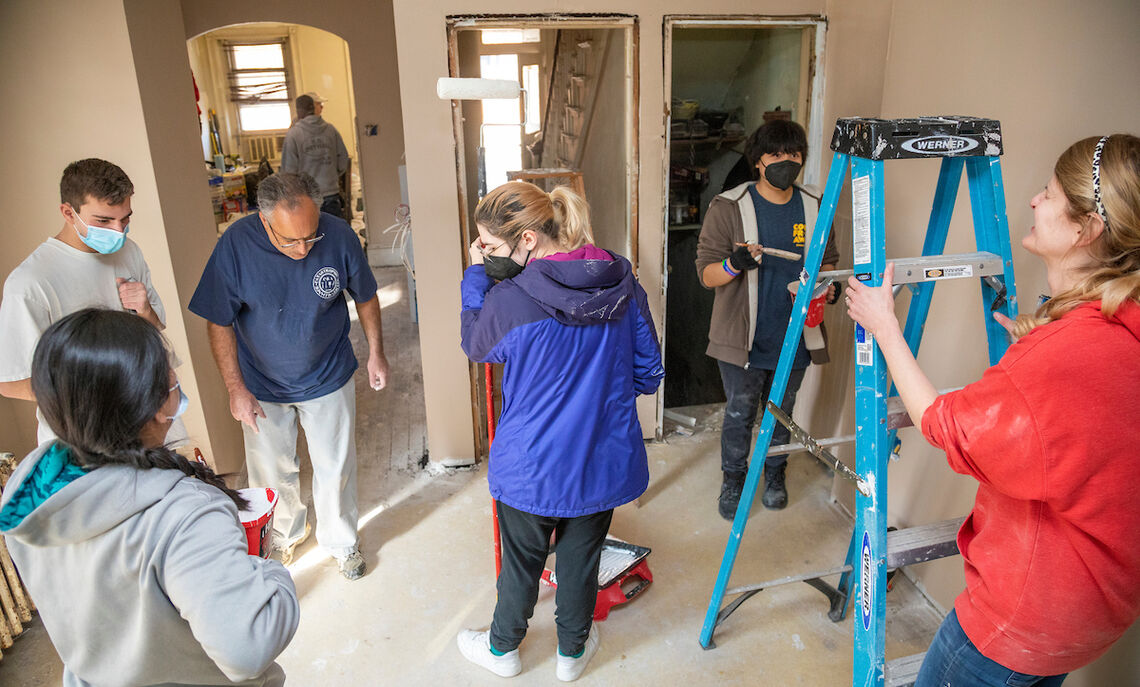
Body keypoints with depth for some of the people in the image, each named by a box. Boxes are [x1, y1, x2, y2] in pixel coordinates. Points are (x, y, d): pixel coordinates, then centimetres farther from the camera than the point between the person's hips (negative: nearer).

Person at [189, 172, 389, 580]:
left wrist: (376, 352, 2)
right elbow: (219, 323, -12)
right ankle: (287, 534, 47)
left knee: (335, 469, 13)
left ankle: (340, 541, 39)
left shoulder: (339, 237, -22)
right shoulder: (236, 245, -24)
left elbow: (365, 297, -3)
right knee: (272, 473, 17)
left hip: (328, 378, 0)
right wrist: (235, 388, -11)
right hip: (261, 385, 0)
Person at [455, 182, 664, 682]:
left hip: (532, 466, -3)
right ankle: (573, 650, 46)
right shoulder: (624, 285, -8)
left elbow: (474, 345, 0)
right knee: (582, 558, 23)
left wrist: (476, 274, 3)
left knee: (521, 561, 20)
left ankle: (503, 649, 46)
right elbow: (648, 370, 3)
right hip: (605, 459, 4)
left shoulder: (508, 300, -23)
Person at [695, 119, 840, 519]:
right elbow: (706, 273, -9)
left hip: (793, 336, 4)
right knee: (739, 414, 7)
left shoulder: (813, 209, 5)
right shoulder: (728, 208, -8)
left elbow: (828, 259, 18)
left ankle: (775, 474, 41)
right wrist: (735, 265, -31)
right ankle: (734, 479, 31)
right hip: (743, 338, -3)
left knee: (781, 412, 17)